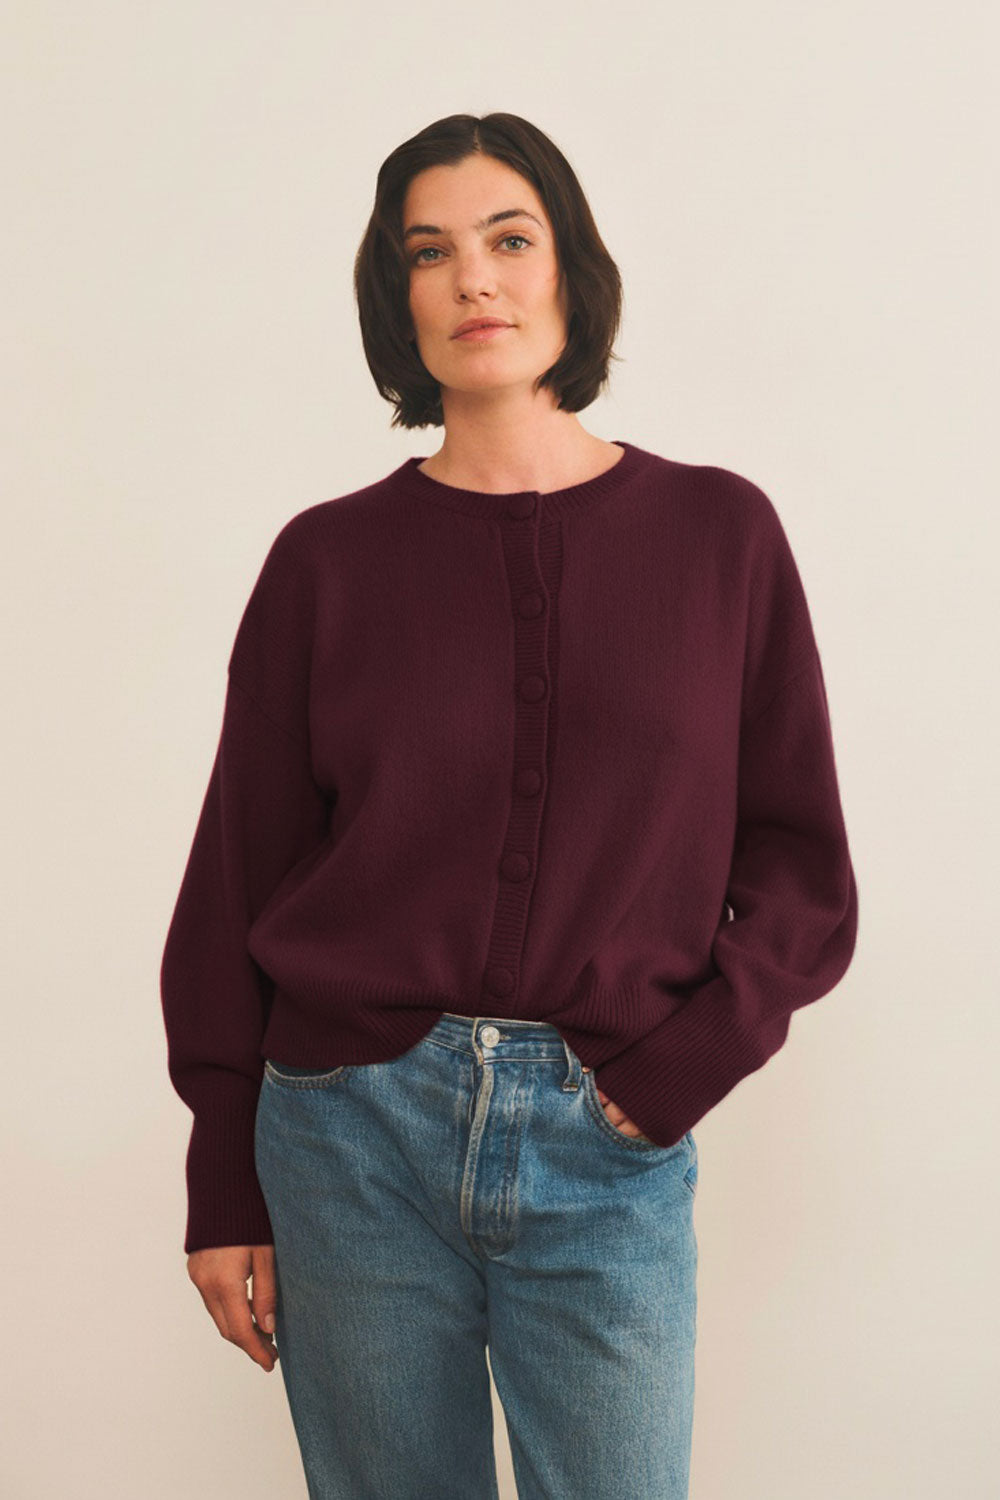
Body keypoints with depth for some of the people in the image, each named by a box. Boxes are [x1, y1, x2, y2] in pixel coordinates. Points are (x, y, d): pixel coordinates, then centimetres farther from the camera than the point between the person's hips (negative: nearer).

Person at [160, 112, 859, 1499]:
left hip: (608, 1155, 0)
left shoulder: (720, 533, 2)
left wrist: (679, 1065, -9)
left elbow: (800, 861, 4)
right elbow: (240, 877, 4)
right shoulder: (330, 558, 1)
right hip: (355, 1136, 0)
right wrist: (225, 1193, 3)